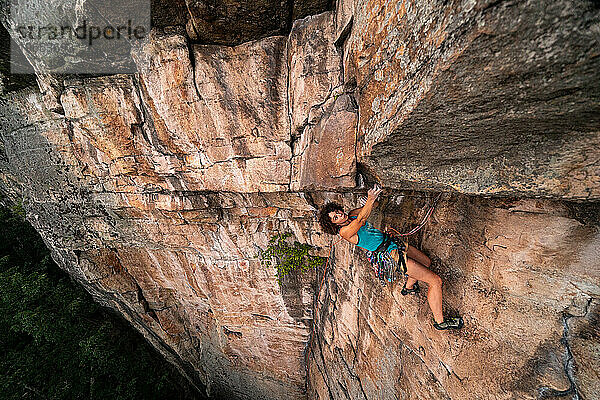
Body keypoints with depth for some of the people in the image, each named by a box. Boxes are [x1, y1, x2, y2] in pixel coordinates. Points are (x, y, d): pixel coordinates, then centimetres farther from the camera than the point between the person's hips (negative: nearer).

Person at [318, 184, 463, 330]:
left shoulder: (351, 215, 2)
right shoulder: (344, 231, -23)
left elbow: (369, 206, 2)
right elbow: (361, 219, -39)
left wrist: (373, 199, -20)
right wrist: (370, 199, -49)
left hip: (391, 242, 9)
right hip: (390, 256, -9)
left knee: (426, 262, 29)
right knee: (436, 280, -1)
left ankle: (409, 287, 49)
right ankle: (440, 321, 20)